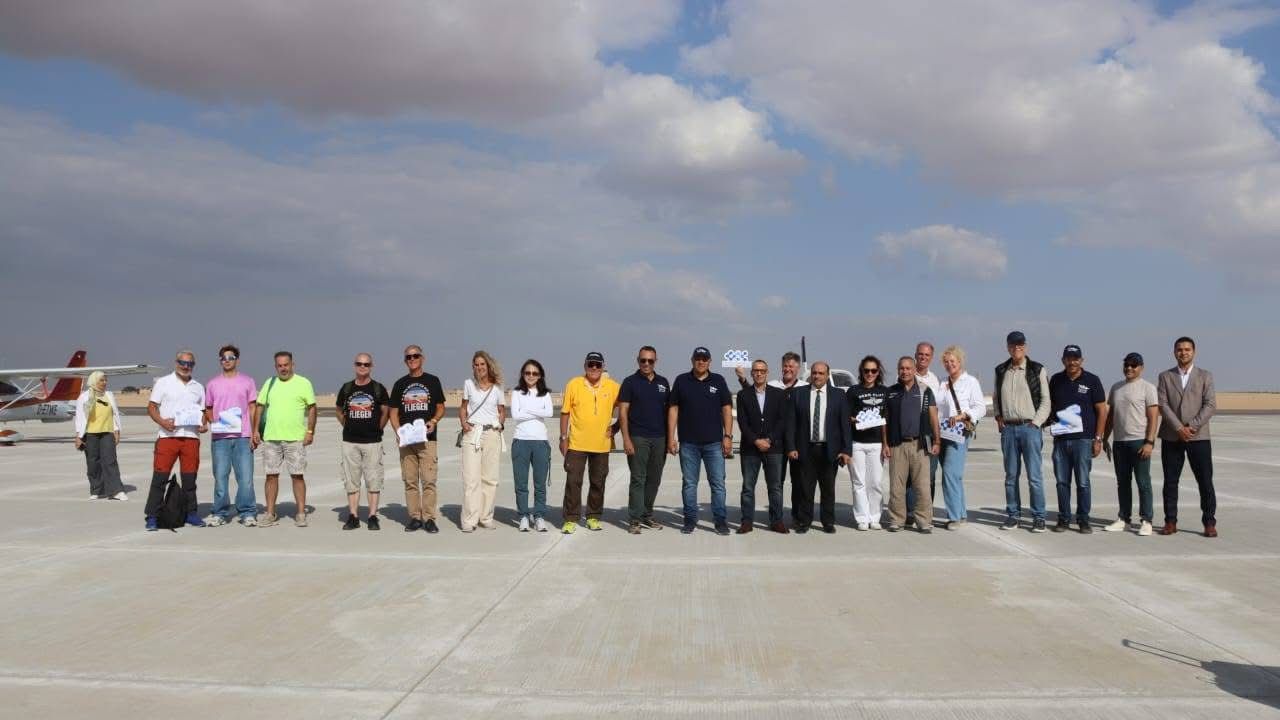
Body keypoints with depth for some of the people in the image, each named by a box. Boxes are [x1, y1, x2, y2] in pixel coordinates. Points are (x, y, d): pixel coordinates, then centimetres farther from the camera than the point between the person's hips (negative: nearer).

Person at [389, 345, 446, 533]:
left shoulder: (432, 381, 9)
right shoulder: (400, 384, 13)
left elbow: (441, 407, 10)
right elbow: (394, 412, 13)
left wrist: (434, 421, -10)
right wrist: (398, 430, -5)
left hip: (427, 438, -2)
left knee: (429, 480, -7)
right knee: (410, 481, 3)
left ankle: (429, 518, -1)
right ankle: (414, 517, 11)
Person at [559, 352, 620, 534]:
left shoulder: (613, 386, 0)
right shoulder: (573, 385, -2)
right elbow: (565, 413, 1)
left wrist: (617, 426, 2)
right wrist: (563, 438, -2)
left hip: (602, 444, 2)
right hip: (576, 443, -1)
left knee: (598, 483, 11)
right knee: (573, 482, 0)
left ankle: (593, 517, 24)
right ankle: (571, 519, 8)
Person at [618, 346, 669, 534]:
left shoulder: (663, 383, 11)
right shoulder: (630, 382, -1)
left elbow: (668, 410, 16)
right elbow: (623, 412, -5)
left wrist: (669, 437, 10)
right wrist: (626, 438, -12)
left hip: (659, 438, 5)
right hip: (638, 438, -4)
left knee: (654, 479, 9)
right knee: (638, 479, -5)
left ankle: (647, 515, 21)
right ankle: (634, 520, -2)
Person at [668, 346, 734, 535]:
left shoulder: (718, 381, 5)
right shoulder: (681, 380, 5)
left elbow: (727, 409, 5)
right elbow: (673, 409, 5)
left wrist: (728, 436, -2)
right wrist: (671, 437, 0)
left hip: (714, 442, 0)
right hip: (688, 442, 0)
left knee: (718, 483, 0)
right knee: (689, 483, 6)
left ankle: (721, 520, 7)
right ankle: (690, 520, 15)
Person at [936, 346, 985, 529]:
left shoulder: (970, 382, 2)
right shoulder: (943, 384, 19)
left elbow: (981, 408, -4)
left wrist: (962, 415, -19)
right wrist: (936, 425, 3)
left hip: (960, 433, -6)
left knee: (950, 471, -17)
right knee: (954, 475, 9)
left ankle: (954, 516, -12)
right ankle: (961, 514, 17)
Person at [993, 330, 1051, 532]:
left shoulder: (1037, 370, 0)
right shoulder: (1000, 371, 11)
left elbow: (1045, 400, 0)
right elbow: (995, 397, 20)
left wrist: (1036, 422, -8)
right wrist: (998, 416, 5)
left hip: (1030, 427, -3)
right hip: (1008, 428, 4)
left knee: (1034, 475, -4)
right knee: (1011, 475, 8)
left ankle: (1038, 517, 3)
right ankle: (1013, 514, 16)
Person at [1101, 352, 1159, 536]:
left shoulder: (1147, 388, -3)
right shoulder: (1116, 388, 15)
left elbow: (1153, 417, -8)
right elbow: (1110, 415, 19)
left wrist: (1149, 442, -17)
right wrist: (1105, 439, 15)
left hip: (1139, 441, -6)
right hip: (1119, 442, 6)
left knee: (1143, 482, -2)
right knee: (1122, 482, 10)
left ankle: (1146, 521, 3)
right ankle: (1124, 518, 18)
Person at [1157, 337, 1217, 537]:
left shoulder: (1205, 376, 7)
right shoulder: (1165, 377, 8)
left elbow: (1210, 405, -3)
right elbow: (1162, 405, -1)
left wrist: (1192, 427, -14)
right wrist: (1179, 428, -13)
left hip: (1198, 436, -1)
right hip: (1171, 437, 1)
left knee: (1205, 481, -1)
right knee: (1170, 481, 4)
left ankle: (1210, 523, 7)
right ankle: (1170, 522, 11)